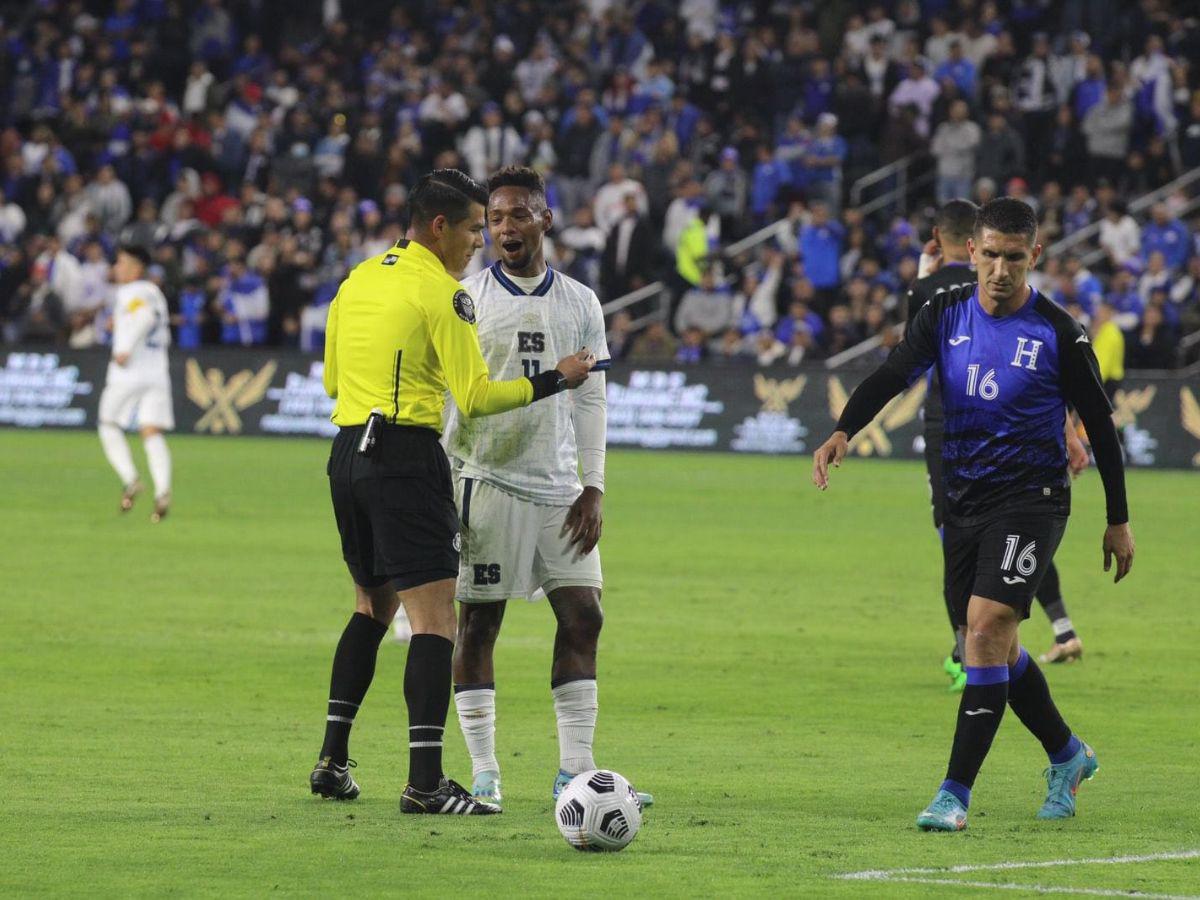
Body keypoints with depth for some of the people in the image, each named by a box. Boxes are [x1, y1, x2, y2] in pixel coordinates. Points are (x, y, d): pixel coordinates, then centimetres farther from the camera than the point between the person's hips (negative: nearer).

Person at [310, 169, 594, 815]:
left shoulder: (358, 279, 14)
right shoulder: (442, 292, -10)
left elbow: (332, 379, 21)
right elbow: (475, 398, -14)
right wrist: (553, 381, -5)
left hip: (347, 453, 8)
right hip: (407, 458, -8)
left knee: (373, 605, 22)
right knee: (435, 617, -9)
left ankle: (332, 761, 20)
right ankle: (425, 782, -18)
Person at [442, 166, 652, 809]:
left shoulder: (580, 304, 10)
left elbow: (591, 400, 13)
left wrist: (593, 486, 5)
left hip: (559, 486, 4)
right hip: (487, 481, -4)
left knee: (583, 617, -2)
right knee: (478, 620, -2)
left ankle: (575, 771, 2)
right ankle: (483, 773, 3)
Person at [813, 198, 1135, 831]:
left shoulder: (1059, 335, -9)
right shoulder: (946, 315, 1)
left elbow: (1099, 424, 0)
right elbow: (892, 375, -11)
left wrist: (1118, 521, 4)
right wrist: (842, 431, -30)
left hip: (1029, 500, -5)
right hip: (961, 500, 5)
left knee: (987, 629, -19)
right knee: (992, 646, 13)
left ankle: (955, 794, -17)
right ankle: (1067, 756, 36)